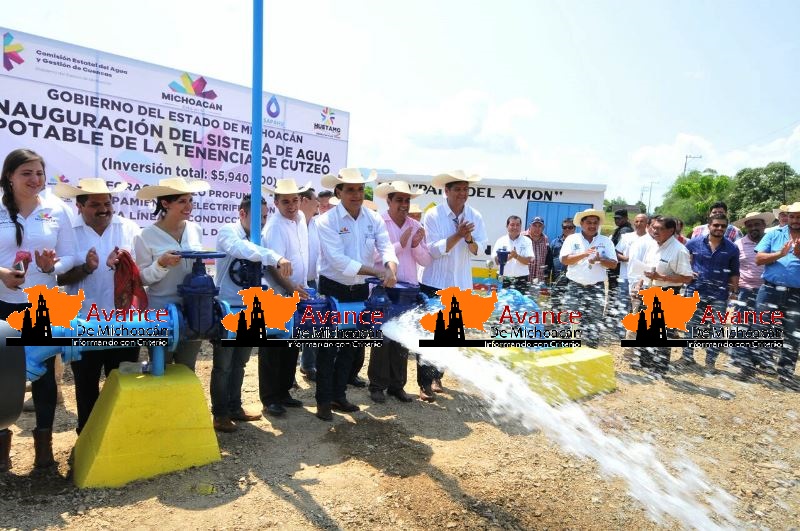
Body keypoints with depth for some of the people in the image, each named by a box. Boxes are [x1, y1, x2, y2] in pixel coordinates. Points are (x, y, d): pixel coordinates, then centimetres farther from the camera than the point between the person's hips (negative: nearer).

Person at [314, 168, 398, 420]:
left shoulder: (374, 219, 0)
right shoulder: (327, 221, -14)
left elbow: (386, 248, -11)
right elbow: (338, 260, -24)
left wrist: (391, 269, -34)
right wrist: (377, 271, -30)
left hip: (360, 290, 5)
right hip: (333, 289, -5)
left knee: (353, 345, 14)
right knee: (329, 347, 3)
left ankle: (338, 395, 32)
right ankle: (324, 401, 18)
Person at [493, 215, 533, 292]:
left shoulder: (526, 241, 4)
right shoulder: (500, 241, 5)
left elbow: (528, 261, -3)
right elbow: (497, 261, -2)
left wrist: (517, 256, -21)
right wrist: (509, 256, -19)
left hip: (521, 279, 0)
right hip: (505, 279, 0)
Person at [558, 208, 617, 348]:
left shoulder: (606, 241, 8)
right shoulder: (572, 239, 4)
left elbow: (613, 264, 3)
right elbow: (564, 260, -7)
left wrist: (600, 259, -17)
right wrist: (584, 254, -19)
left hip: (597, 288, 1)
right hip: (575, 287, -1)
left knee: (594, 324, 1)